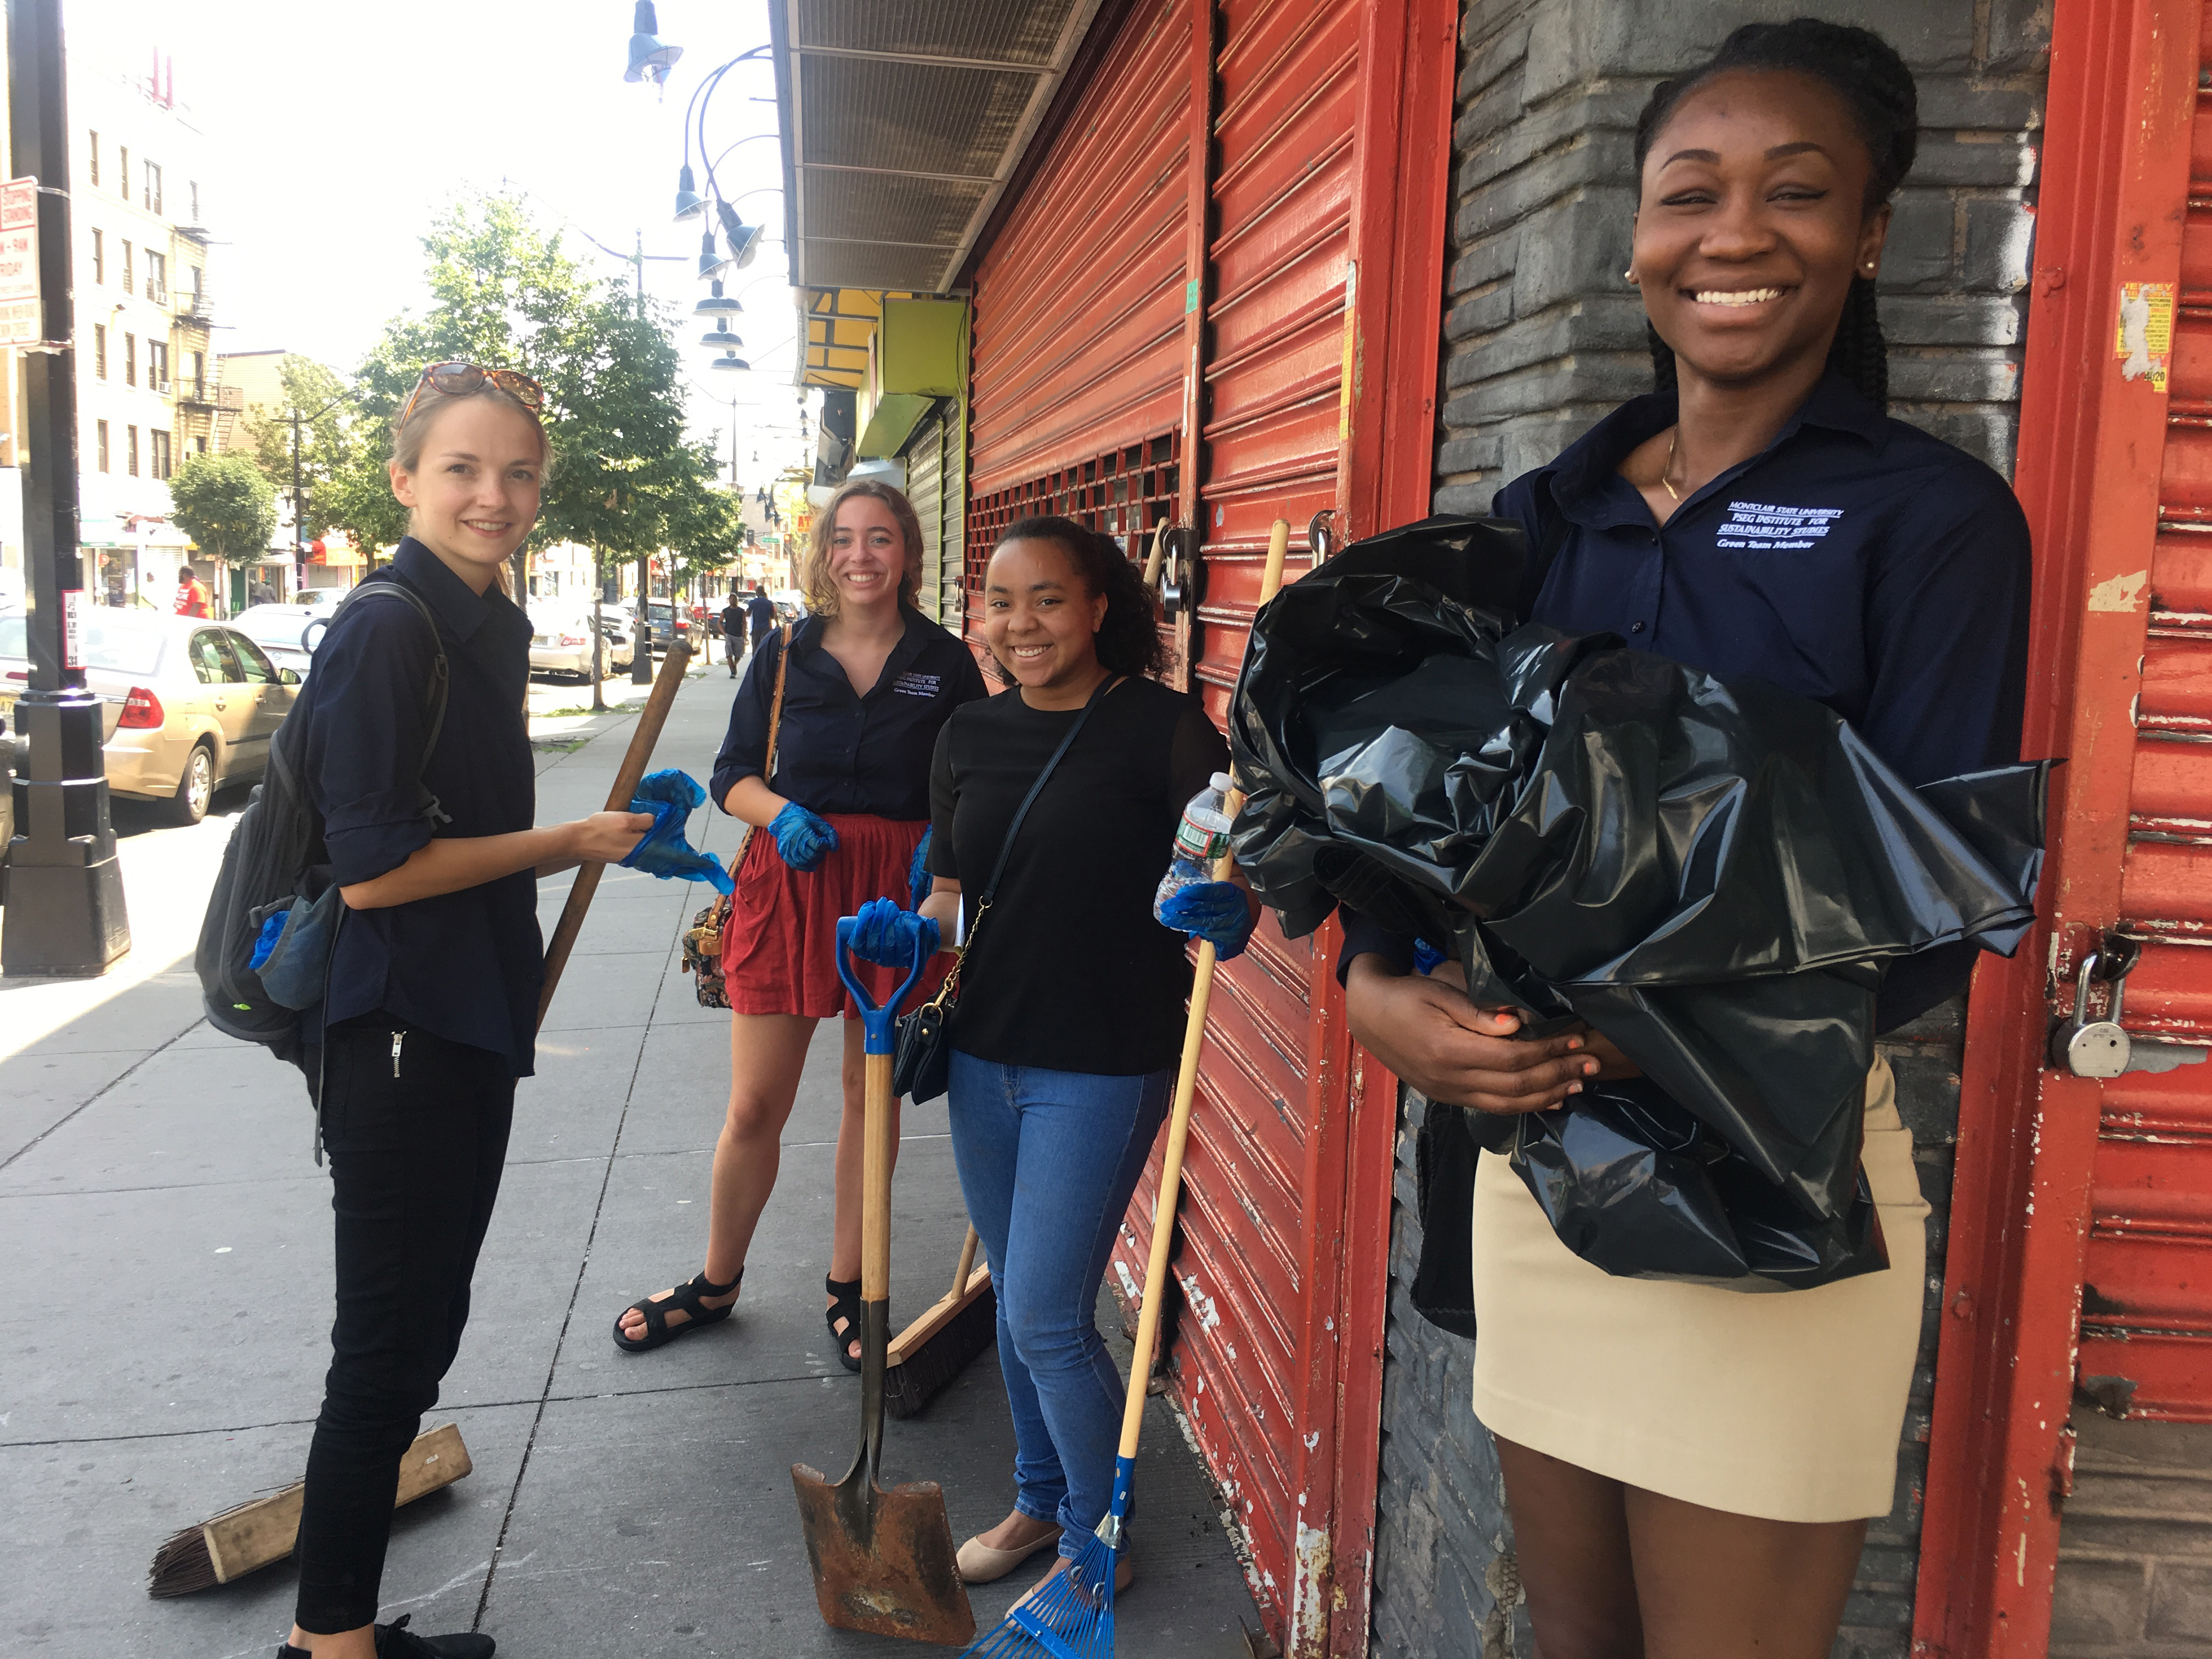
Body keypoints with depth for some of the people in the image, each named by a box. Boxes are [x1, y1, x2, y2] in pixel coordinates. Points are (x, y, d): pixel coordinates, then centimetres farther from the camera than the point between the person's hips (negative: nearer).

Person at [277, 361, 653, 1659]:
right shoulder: (386, 633, -17)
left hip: (469, 1024, 10)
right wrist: (566, 845, -14)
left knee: (423, 1323, 18)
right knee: (387, 1343, 2)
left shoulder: (495, 624, 10)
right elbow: (372, 871, -22)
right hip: (395, 1033, -10)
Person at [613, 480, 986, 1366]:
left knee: (871, 1094, 11)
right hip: (789, 879, 0)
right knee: (754, 1106, 4)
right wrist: (782, 813, -12)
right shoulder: (783, 655, 3)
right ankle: (716, 1284, 27)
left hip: (897, 892, 0)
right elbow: (734, 774, 8)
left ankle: (848, 1289, 29)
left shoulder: (945, 661, 1)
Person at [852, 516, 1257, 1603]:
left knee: (1048, 1320, -2)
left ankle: (1095, 1540, 22)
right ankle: (1040, 1499, 40)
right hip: (984, 1053, 6)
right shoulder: (970, 735, 6)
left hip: (1103, 1065, -6)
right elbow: (954, 892, 13)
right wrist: (912, 934, -8)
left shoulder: (1164, 726, -10)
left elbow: (1231, 895, -11)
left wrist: (1222, 913, -33)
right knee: (1017, 1302, 19)